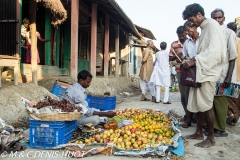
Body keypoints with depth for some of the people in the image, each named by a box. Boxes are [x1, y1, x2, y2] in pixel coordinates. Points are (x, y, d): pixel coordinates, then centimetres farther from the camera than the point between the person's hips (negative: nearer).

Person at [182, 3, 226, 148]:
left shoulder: (212, 25, -10)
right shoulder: (204, 28, 18)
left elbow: (214, 51, -21)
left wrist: (194, 60, -22)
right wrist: (193, 62, 9)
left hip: (208, 72, -9)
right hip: (201, 71, 9)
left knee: (206, 105, -4)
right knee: (197, 104, 12)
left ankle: (211, 138, 8)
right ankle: (199, 132, 23)